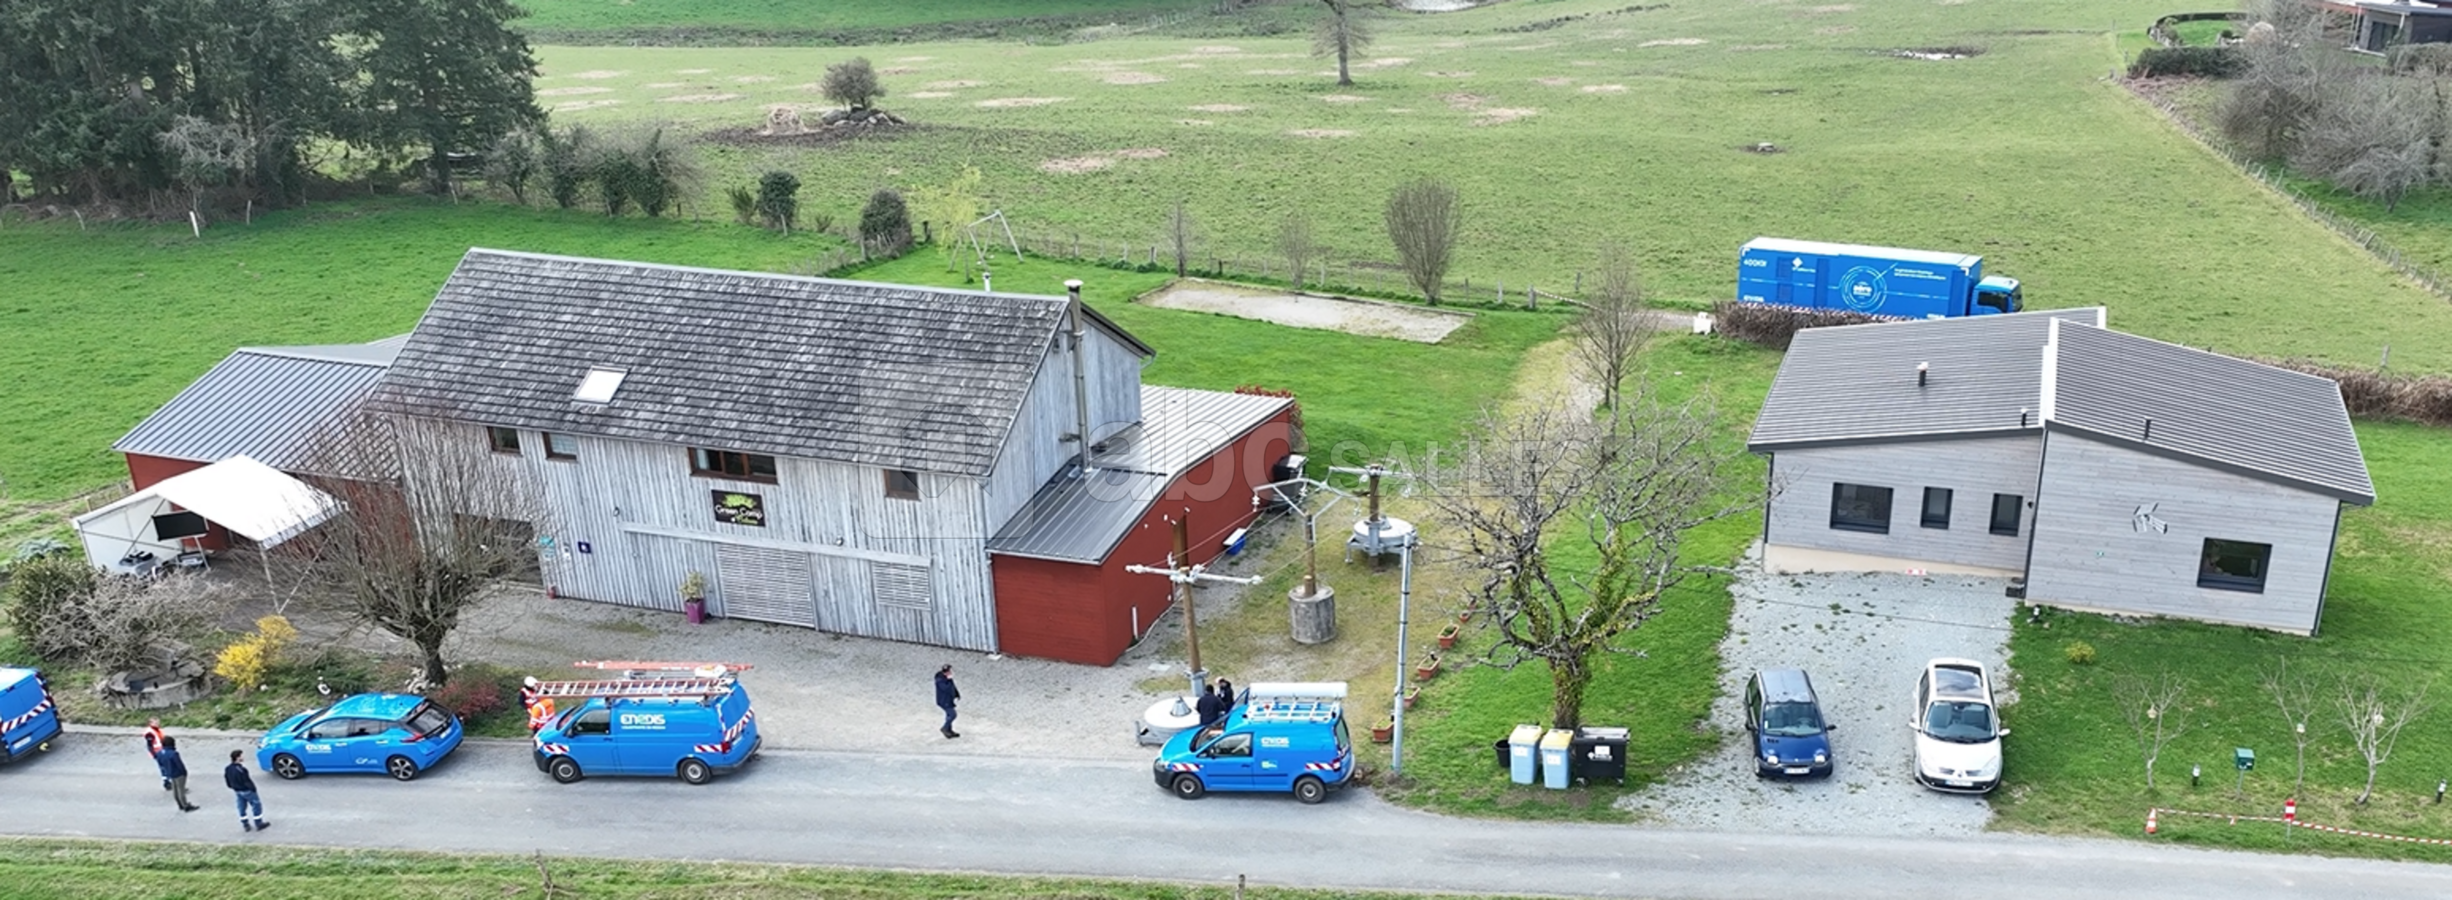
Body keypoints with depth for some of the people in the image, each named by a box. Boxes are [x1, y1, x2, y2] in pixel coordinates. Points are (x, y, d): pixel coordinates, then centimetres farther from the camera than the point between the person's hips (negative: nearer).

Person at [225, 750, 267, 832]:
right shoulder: (240, 769, -31)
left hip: (237, 791, 8)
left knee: (242, 807, 18)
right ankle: (259, 824, 14)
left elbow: (227, 781, 8)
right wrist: (253, 788, -10)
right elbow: (247, 781, -24)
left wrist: (233, 787, 22)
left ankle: (246, 825, 27)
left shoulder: (228, 769, -4)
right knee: (256, 805, 7)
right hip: (246, 791, -8)